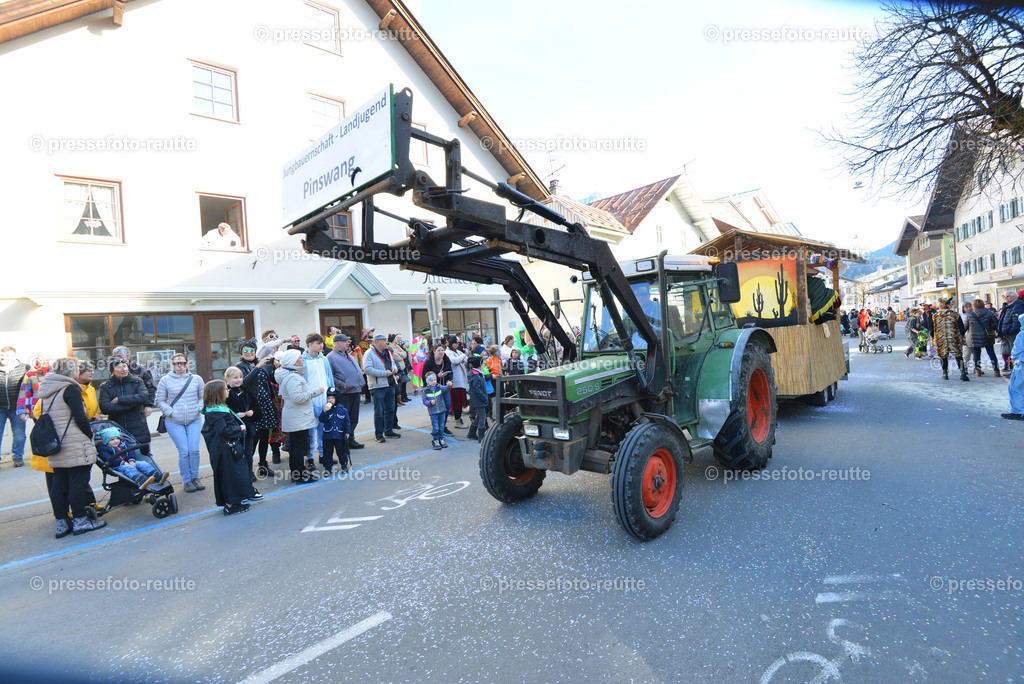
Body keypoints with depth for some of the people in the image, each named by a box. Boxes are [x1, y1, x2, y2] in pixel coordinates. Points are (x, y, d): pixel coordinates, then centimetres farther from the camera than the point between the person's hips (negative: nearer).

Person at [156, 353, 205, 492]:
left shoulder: (196, 379, 4)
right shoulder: (165, 380, -1)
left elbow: (203, 397, 11)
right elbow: (160, 401, 4)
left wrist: (199, 409, -3)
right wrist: (170, 412, -7)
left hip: (194, 420, 2)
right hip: (174, 423, -2)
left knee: (194, 450, -2)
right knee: (184, 452, -3)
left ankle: (195, 477, 15)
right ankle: (187, 480, 12)